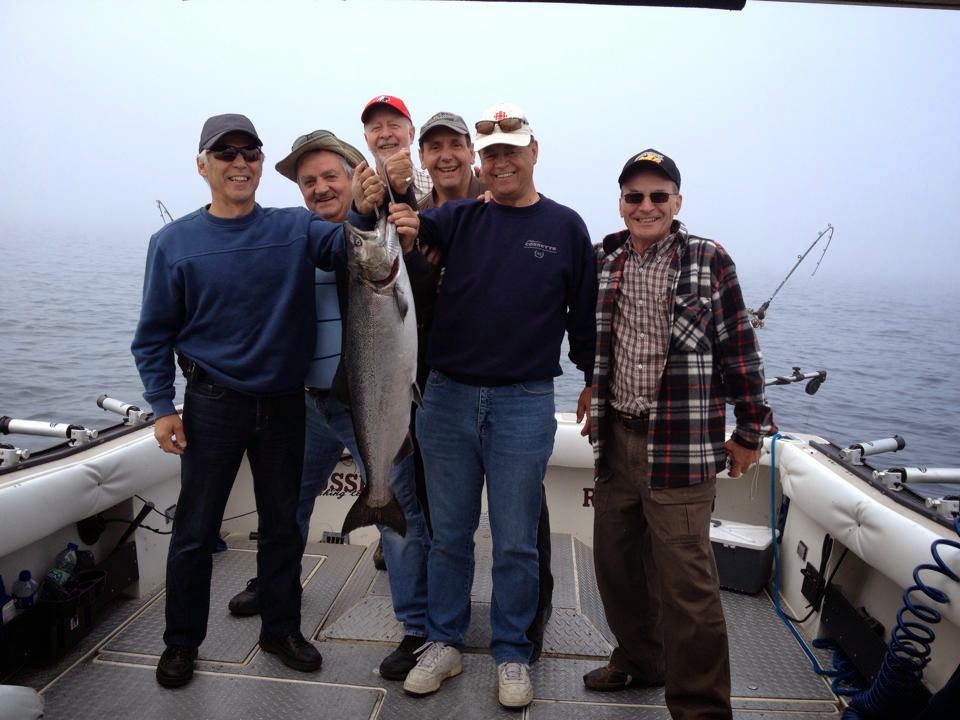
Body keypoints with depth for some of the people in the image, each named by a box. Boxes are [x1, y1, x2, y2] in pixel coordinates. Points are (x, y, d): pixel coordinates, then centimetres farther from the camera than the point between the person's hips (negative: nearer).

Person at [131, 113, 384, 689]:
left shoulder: (296, 228, -1)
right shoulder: (175, 243, -3)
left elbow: (342, 246, -20)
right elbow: (154, 335, -1)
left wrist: (364, 212, -40)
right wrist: (162, 407, -8)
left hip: (284, 403, 2)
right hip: (213, 404, -1)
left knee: (283, 525, 14)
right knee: (196, 531, 9)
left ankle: (282, 629, 32)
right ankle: (181, 642, 29)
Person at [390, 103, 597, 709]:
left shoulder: (565, 227, 4)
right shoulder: (459, 220, 7)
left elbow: (584, 313, 7)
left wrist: (593, 380, 7)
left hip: (524, 404, -2)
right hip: (448, 397, 2)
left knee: (515, 541, 8)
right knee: (449, 533, 13)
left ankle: (512, 656, 27)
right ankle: (445, 643, 30)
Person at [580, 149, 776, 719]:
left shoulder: (710, 261, -3)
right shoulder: (604, 260, 8)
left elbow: (740, 348, -1)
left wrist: (750, 429, 0)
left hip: (682, 447, -5)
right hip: (616, 439, 5)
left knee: (687, 582, -3)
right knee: (615, 561, 16)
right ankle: (640, 659, 39)